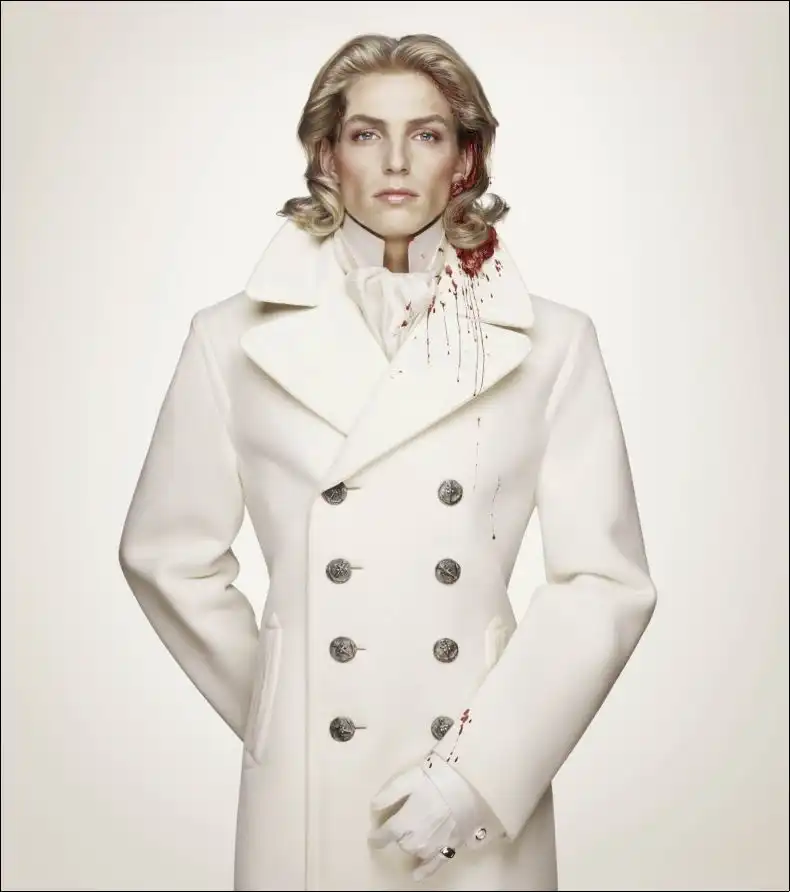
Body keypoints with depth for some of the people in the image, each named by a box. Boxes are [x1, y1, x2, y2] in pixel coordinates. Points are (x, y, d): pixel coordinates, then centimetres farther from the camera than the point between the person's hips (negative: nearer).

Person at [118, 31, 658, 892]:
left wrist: (481, 767, -11)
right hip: (306, 785, 1)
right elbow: (168, 554, 4)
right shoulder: (234, 338, -3)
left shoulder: (550, 343, -4)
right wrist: (270, 710, 5)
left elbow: (605, 579, -5)